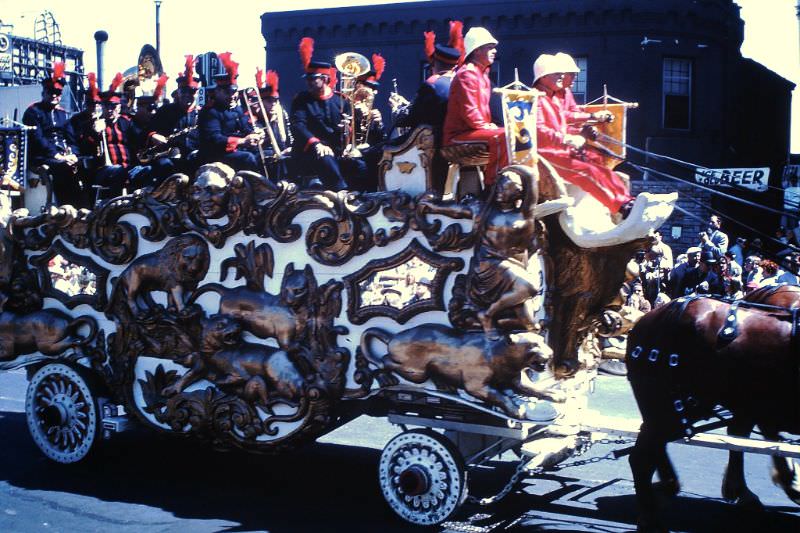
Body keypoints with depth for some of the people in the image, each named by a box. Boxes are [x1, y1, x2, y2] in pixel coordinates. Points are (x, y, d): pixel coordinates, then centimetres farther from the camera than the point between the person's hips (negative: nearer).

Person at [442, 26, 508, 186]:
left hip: (474, 130, 10)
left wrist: (490, 125, 7)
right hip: (459, 136, -10)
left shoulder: (483, 74, 21)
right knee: (502, 137, -30)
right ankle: (492, 185, -27)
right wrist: (486, 126, -13)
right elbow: (469, 112, -20)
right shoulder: (467, 74, -12)